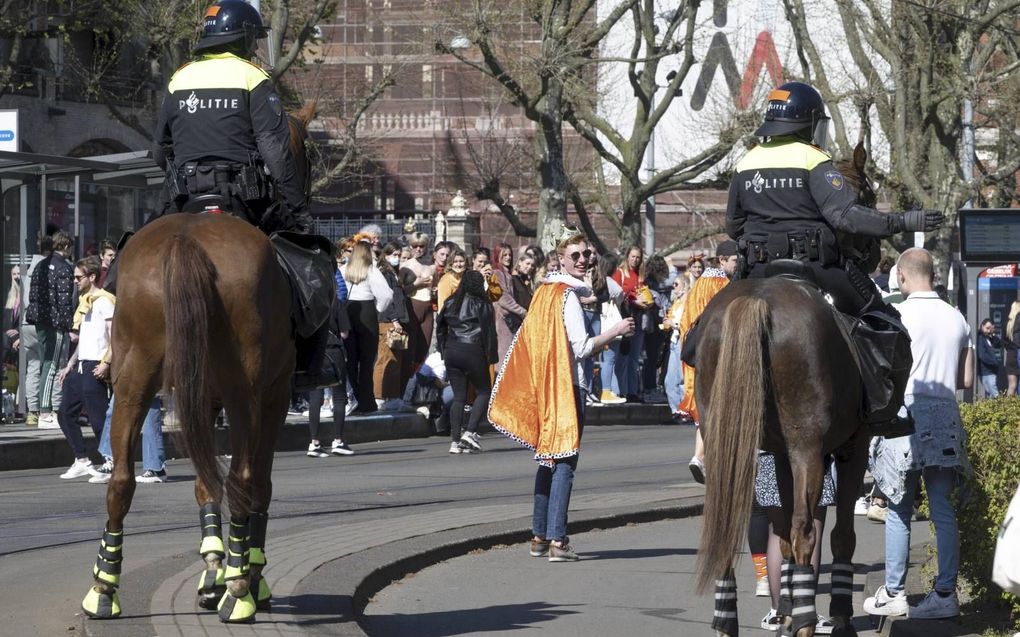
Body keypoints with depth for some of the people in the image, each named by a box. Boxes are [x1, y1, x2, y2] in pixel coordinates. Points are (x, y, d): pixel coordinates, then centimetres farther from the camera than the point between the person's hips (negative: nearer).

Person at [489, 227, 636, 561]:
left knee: (548, 458, 15)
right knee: (564, 461, -10)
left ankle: (539, 537, 18)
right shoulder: (569, 296, -13)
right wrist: (616, 331, -12)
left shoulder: (546, 291, 14)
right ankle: (557, 540, -15)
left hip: (545, 384, 9)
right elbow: (582, 348, -16)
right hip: (566, 384, -9)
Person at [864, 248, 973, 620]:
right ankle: (946, 593, 5)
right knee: (943, 509, 6)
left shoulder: (899, 315, -8)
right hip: (946, 419, 4)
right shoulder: (956, 319, 8)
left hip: (907, 415, -4)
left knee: (899, 509, 3)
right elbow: (966, 379, 11)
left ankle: (893, 593, 5)